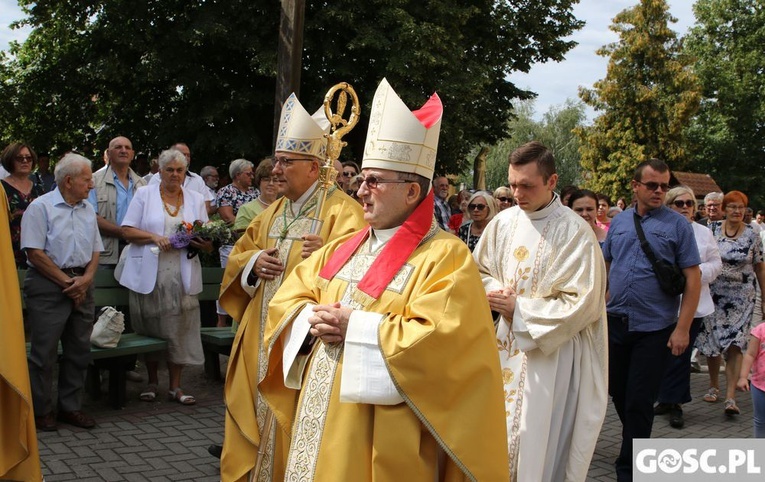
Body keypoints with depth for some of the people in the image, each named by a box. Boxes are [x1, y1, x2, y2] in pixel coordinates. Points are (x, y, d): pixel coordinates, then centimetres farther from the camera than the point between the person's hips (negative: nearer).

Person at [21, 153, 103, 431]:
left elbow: (96, 250, 14)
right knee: (44, 352, -2)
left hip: (82, 286, 6)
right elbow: (35, 252, -13)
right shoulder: (41, 207, -6)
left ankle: (71, 407, 20)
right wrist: (66, 282, -12)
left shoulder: (87, 210, 14)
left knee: (79, 350, 9)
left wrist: (86, 279, -4)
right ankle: (41, 411, 10)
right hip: (48, 285, -6)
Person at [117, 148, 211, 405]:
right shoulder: (144, 195, 7)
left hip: (182, 275, 1)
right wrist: (154, 237, -15)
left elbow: (208, 243, 11)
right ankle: (152, 380, 21)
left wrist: (199, 242, -11)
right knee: (149, 327, 5)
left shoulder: (195, 199, 13)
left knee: (180, 328, -2)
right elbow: (127, 230, 0)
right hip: (149, 274, -1)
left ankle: (175, 386, 7)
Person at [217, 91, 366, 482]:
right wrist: (253, 261, -1)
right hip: (261, 340, 7)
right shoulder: (274, 211, 16)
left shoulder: (341, 210, -9)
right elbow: (238, 255, 21)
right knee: (254, 414, 13)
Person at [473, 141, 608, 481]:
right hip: (509, 343, 5)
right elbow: (480, 270, 15)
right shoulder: (504, 222, 1)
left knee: (542, 441, 2)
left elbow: (580, 304, -17)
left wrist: (519, 309, -15)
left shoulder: (574, 232, -15)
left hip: (554, 351, -5)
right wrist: (496, 292, -7)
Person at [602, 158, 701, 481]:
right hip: (616, 322, 4)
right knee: (618, 394, 15)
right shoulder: (619, 222, 7)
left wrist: (682, 328, -12)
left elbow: (693, 279, -7)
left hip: (654, 329, -4)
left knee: (639, 402, 0)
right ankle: (637, 444, 38)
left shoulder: (678, 225, -5)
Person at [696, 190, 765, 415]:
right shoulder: (712, 229, 0)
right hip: (714, 293, 1)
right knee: (711, 342, 6)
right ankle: (714, 386, 27)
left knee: (734, 345, -9)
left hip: (741, 297, -1)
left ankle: (730, 397, -8)